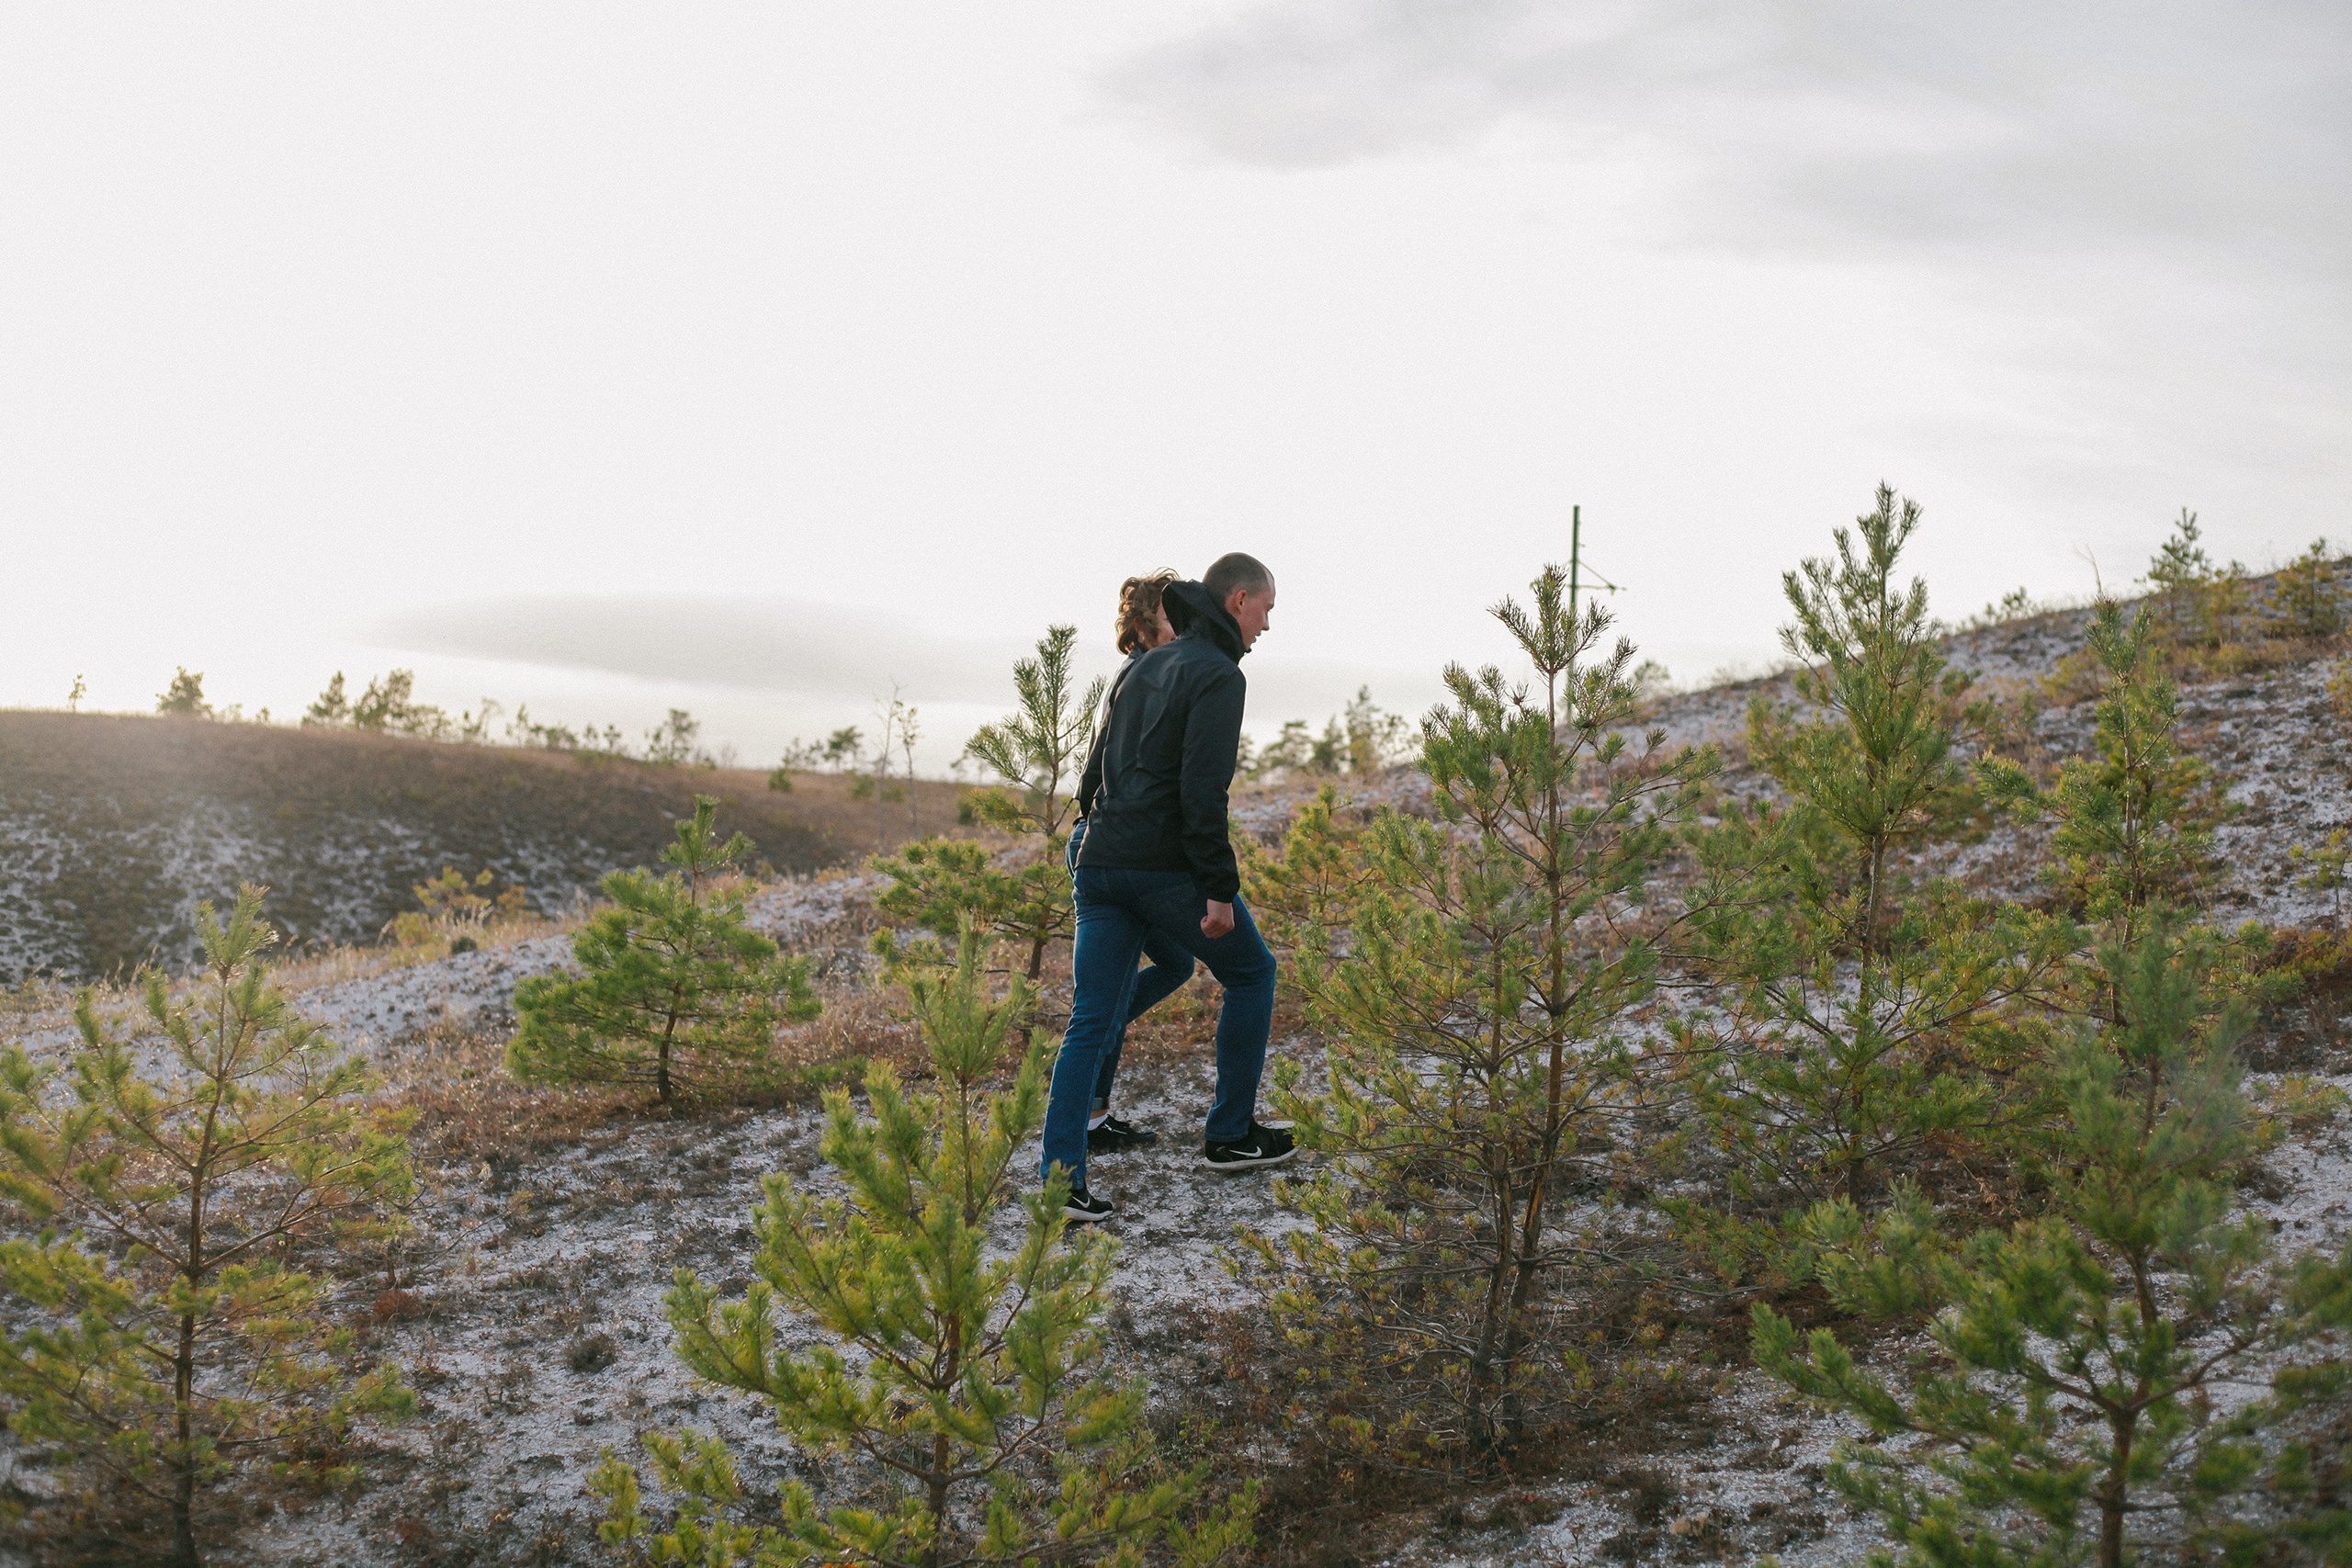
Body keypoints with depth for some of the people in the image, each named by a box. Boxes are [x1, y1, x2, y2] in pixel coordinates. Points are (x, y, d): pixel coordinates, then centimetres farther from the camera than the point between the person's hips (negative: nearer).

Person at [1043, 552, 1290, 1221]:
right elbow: (1203, 789, -18)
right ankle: (1231, 1133, 21)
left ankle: (1060, 1177, -3)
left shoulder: (1142, 668, 19)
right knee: (1251, 973, 16)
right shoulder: (1218, 675, -8)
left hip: (1102, 866, 7)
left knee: (1091, 1021, 4)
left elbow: (1094, 775, 19)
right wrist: (1219, 887, -17)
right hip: (1171, 869, -7)